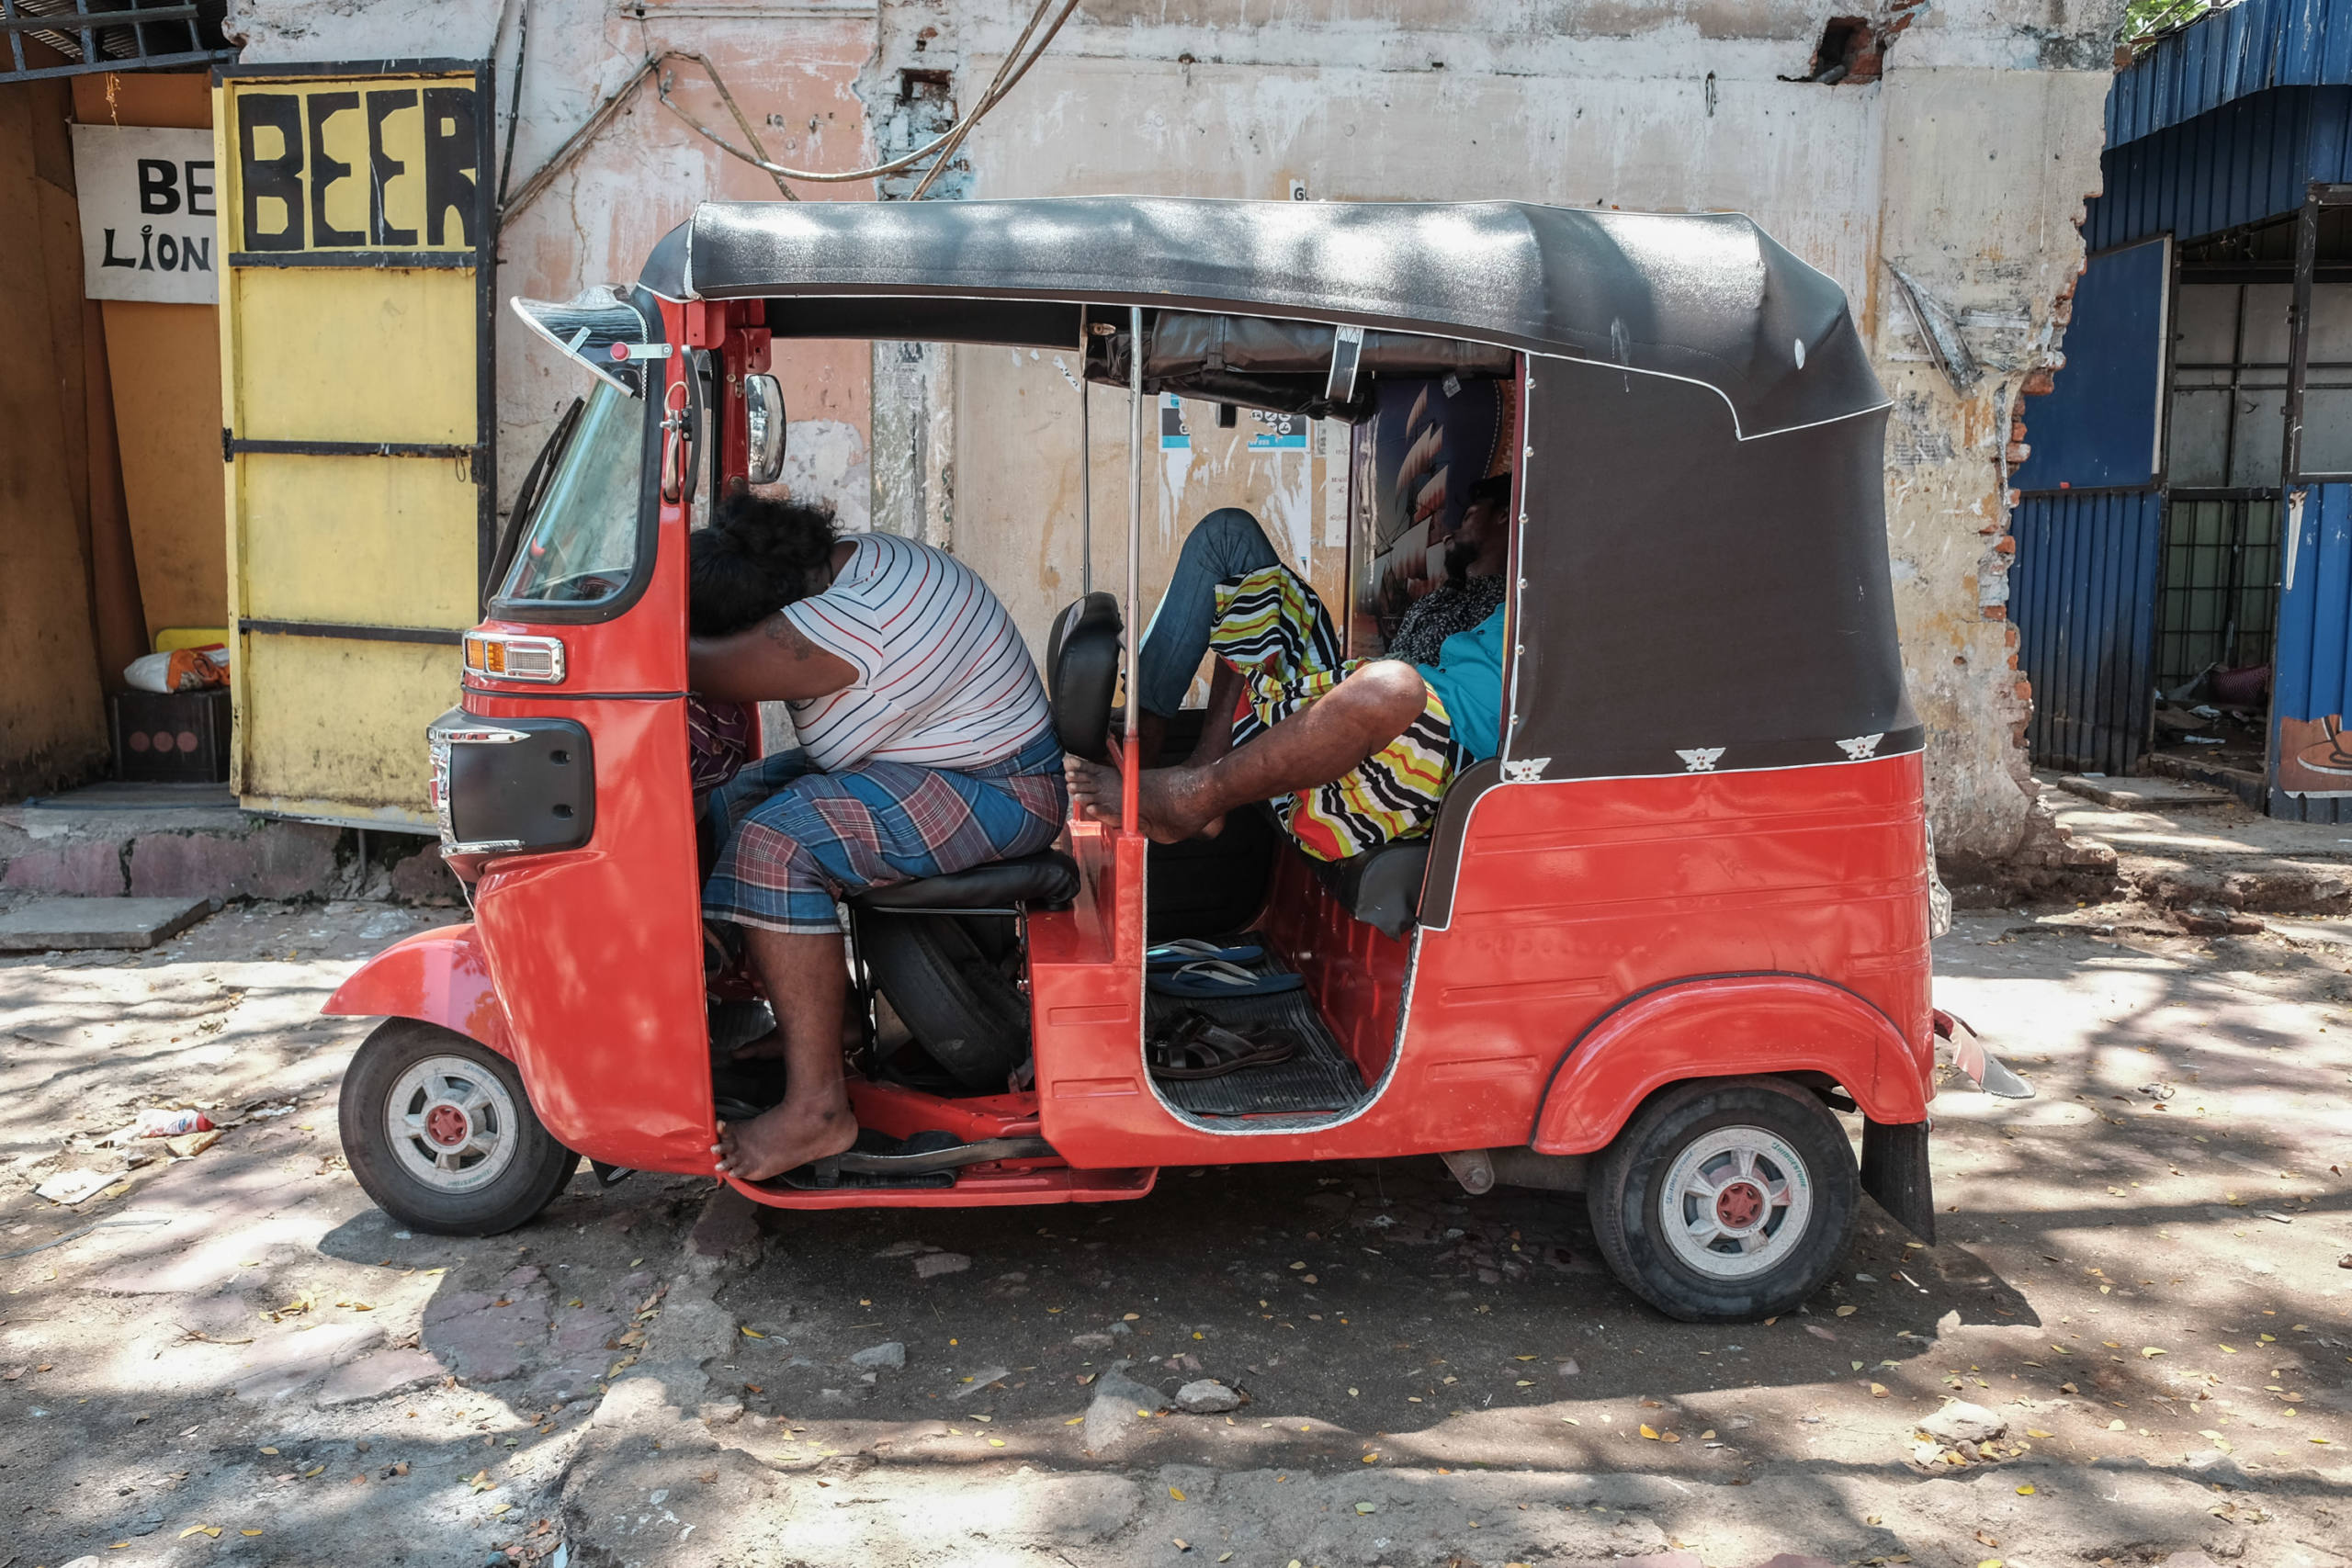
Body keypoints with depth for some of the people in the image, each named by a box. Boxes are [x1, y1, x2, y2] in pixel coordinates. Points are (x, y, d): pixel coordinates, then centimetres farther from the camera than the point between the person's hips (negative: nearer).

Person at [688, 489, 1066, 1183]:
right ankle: (809, 1021, 18)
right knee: (736, 804, 11)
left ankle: (817, 1109, -20)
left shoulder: (848, 623, -30)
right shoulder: (857, 559, 3)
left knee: (773, 844, -26)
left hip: (996, 797, -11)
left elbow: (710, 671, -20)